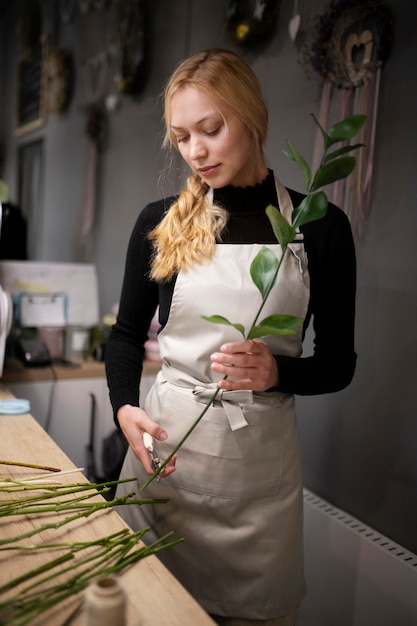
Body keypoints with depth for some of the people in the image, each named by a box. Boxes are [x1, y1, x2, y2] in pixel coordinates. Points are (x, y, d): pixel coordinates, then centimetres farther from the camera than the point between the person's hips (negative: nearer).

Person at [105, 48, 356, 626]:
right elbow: (127, 333, 7)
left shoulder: (320, 226, -4)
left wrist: (277, 371, -19)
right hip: (165, 442, 1)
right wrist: (125, 406, -10)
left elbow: (339, 362, 0)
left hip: (263, 459, 0)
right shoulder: (161, 223, -1)